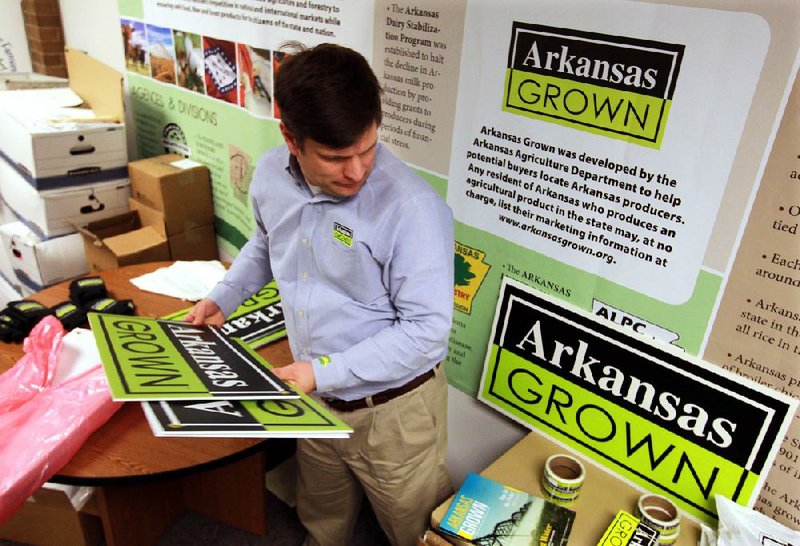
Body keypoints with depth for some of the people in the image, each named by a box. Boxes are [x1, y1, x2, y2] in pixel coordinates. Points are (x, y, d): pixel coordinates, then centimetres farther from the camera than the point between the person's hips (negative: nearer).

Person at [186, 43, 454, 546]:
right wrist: (223, 297, 5)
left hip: (392, 410, -5)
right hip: (313, 399, 6)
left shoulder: (411, 208, -29)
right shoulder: (271, 174, -7)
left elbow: (427, 329, -26)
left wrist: (325, 371, -26)